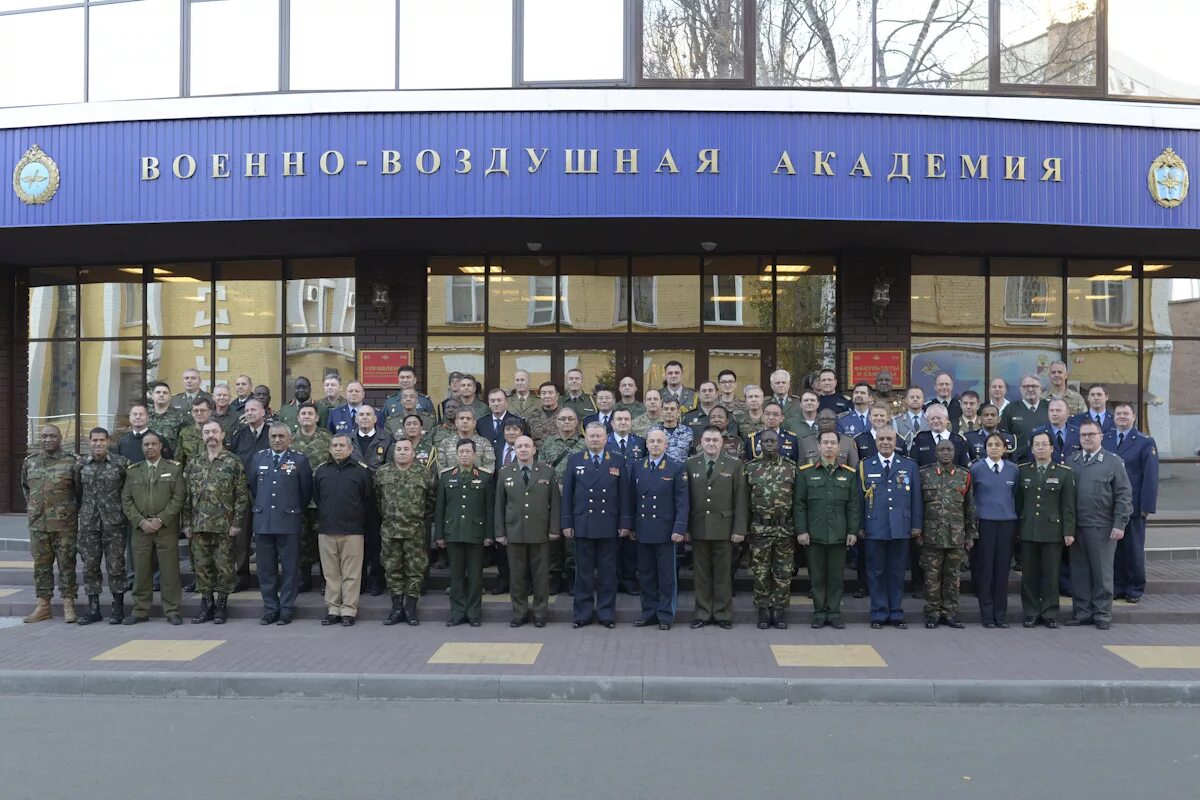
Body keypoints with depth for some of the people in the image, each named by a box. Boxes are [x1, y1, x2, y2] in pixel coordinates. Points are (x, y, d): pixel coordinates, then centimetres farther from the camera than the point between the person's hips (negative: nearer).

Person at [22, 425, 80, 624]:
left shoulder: (71, 462, -2)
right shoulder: (30, 462, 9)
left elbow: (80, 491, 3)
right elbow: (25, 487, 22)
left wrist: (74, 512, 3)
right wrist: (32, 508, 15)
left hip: (65, 524, -4)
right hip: (37, 524, 4)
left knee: (67, 564, 0)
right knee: (41, 565, 8)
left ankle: (68, 605, 5)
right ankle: (42, 605, 16)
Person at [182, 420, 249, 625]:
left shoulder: (234, 462, -1)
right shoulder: (193, 464, 10)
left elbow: (241, 496, -4)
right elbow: (186, 496, 11)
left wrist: (237, 523, -10)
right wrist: (186, 523, 5)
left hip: (224, 526, -4)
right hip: (199, 526, 4)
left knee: (224, 566, 1)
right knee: (202, 566, 8)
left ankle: (221, 604, 12)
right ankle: (206, 604, 19)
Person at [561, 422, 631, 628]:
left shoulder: (618, 461, 5)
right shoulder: (574, 460, 6)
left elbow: (624, 495, 3)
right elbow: (567, 494, 4)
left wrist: (625, 523, -2)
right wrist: (566, 523, -1)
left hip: (609, 526, 0)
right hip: (582, 525, 0)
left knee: (607, 571, 5)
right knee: (583, 570, 5)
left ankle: (607, 613, 13)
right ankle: (582, 613, 13)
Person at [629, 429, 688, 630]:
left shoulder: (676, 468, -1)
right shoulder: (636, 468, 9)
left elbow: (682, 501, -5)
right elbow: (632, 499, 12)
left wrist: (679, 529, -12)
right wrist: (631, 526, 8)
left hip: (665, 530, -3)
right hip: (643, 530, 3)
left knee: (666, 575, 2)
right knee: (645, 574, 9)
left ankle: (665, 615, 11)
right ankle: (649, 612, 19)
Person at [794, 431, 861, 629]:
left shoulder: (849, 474, 8)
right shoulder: (806, 473, 4)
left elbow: (854, 506, 6)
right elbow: (799, 504, 1)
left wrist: (853, 531, 0)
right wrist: (801, 530, -6)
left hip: (839, 536, 1)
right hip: (814, 535, -1)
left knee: (836, 576, 5)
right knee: (817, 576, 5)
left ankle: (834, 613, 14)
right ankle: (819, 613, 15)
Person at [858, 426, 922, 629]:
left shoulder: (910, 466, 9)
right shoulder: (865, 466, 6)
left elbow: (916, 498, 8)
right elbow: (859, 498, 5)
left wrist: (917, 525, 3)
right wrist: (860, 526, 1)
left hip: (901, 528, 1)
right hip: (874, 528, -1)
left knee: (897, 572, 7)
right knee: (876, 572, 3)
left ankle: (896, 614, 15)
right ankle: (879, 614, 11)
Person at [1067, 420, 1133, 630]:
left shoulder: (1113, 461, 0)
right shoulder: (1071, 461, 10)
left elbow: (1124, 495, -3)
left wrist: (1120, 524, -10)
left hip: (1102, 528, -3)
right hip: (1075, 527, 3)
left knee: (1102, 572, 3)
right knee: (1079, 571, 7)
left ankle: (1102, 614, 12)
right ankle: (1081, 612, 15)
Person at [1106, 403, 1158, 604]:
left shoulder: (1145, 443, 0)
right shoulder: (1103, 440, 8)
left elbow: (1151, 477, -4)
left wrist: (1147, 506, -11)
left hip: (1133, 506, -2)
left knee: (1134, 548, 5)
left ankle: (1135, 589, 16)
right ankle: (1116, 587, 16)